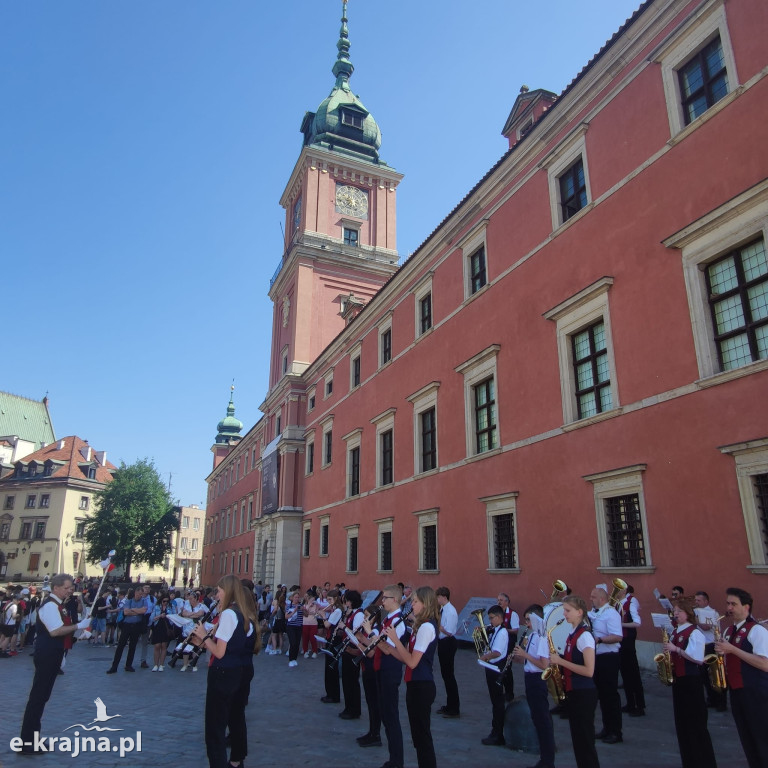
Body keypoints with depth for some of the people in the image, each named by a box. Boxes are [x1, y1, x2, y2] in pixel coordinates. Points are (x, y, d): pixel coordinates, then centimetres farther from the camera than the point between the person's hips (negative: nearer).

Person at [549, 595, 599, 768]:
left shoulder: (585, 636, -17)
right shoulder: (572, 634, 10)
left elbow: (589, 671, -22)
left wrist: (561, 661, -20)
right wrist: (558, 661, 0)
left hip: (584, 694, -9)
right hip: (573, 692, 9)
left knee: (585, 741, 0)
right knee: (577, 739, 15)